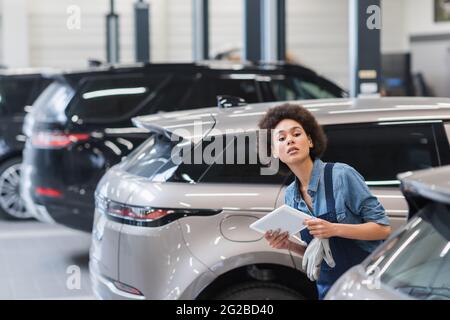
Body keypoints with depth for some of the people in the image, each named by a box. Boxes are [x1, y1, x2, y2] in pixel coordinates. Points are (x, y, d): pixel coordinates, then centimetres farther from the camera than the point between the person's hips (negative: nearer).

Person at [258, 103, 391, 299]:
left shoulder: (341, 175, -13)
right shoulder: (291, 196, 4)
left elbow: (383, 228, -12)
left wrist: (334, 229, -23)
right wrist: (289, 245, -5)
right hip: (329, 289, 5)